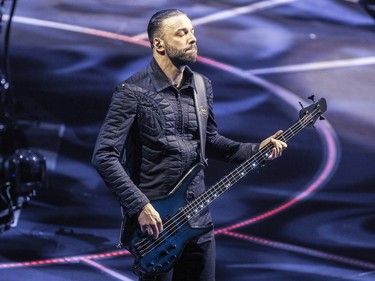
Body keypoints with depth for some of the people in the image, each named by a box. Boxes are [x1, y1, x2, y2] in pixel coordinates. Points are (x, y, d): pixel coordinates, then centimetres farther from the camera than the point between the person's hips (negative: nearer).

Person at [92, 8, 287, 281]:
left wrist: (256, 150, 7)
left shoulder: (202, 86, 8)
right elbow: (104, 156, -16)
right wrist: (139, 206, -21)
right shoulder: (133, 92, -13)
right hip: (153, 218, -6)